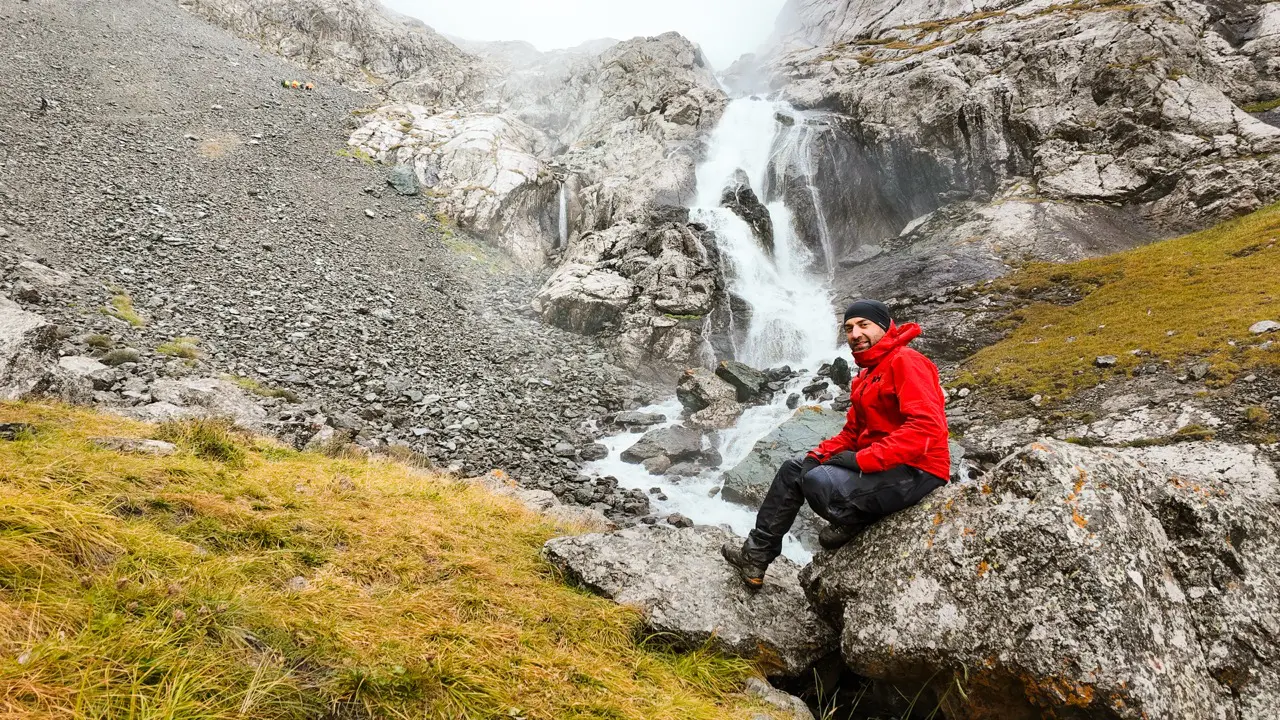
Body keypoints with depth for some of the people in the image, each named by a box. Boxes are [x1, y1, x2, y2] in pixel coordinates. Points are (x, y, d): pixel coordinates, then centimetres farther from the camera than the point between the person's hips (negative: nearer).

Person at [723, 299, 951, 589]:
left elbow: (927, 426, -27)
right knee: (793, 470, 10)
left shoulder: (906, 362, -14)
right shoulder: (866, 375, 17)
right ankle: (756, 555, 11)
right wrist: (819, 455, 1)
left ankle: (857, 521, 2)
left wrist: (862, 459, -26)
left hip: (914, 472, -10)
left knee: (819, 481, -30)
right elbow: (851, 433, 20)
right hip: (875, 464, 10)